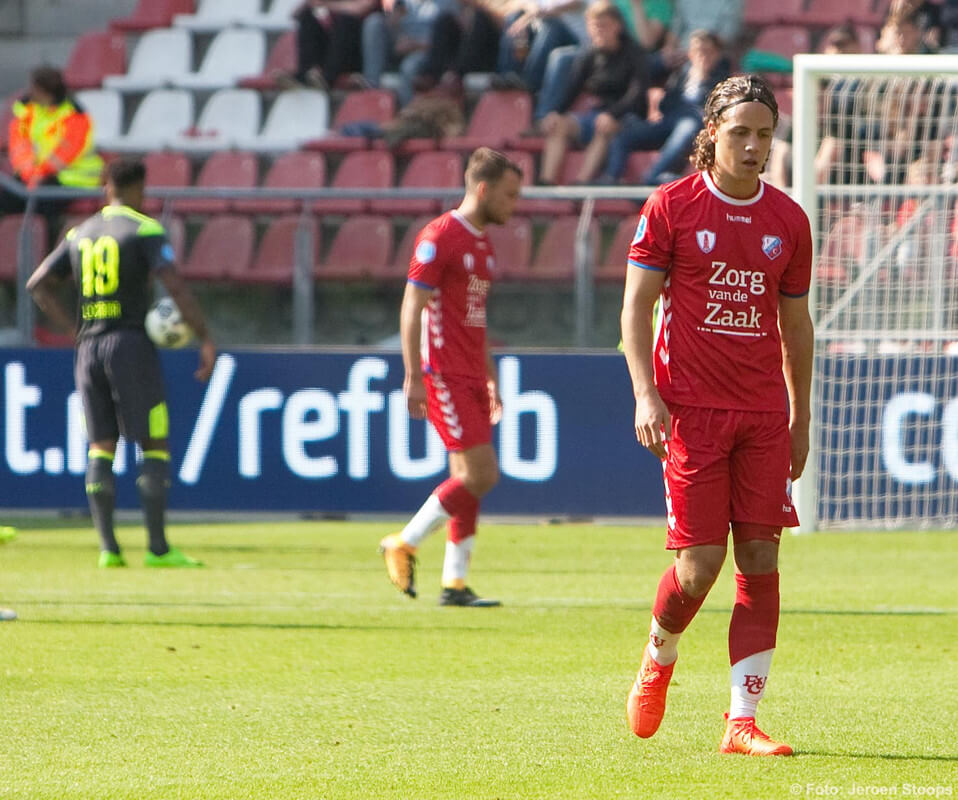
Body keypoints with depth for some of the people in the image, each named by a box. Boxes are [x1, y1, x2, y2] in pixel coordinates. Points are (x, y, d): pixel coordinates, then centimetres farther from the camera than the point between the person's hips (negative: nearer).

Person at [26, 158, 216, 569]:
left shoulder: (79, 234, 14)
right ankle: (158, 547, -7)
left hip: (88, 348, 5)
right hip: (131, 344, -5)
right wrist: (205, 338, -11)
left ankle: (107, 546, -2)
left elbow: (37, 285, 15)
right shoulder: (146, 230, -5)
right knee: (154, 447, -1)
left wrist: (75, 328, 15)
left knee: (100, 448, 7)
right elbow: (176, 287, -16)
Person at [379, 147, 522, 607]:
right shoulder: (440, 237, -10)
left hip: (471, 378, 9)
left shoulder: (483, 245, 17)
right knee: (479, 474, -13)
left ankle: (454, 582, 8)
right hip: (444, 375, -9)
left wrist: (491, 380, 23)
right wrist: (413, 376, -17)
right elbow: (412, 308, -13)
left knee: (472, 480, 5)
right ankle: (404, 544, 0)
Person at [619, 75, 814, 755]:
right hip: (691, 410, -3)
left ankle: (743, 721, -2)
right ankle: (658, 660, 25)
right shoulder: (671, 207, -1)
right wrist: (646, 393, -12)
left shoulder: (788, 220, 9)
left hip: (763, 413, 3)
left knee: (760, 559, -4)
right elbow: (637, 304, -1)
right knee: (701, 560, -7)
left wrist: (800, 419, 16)